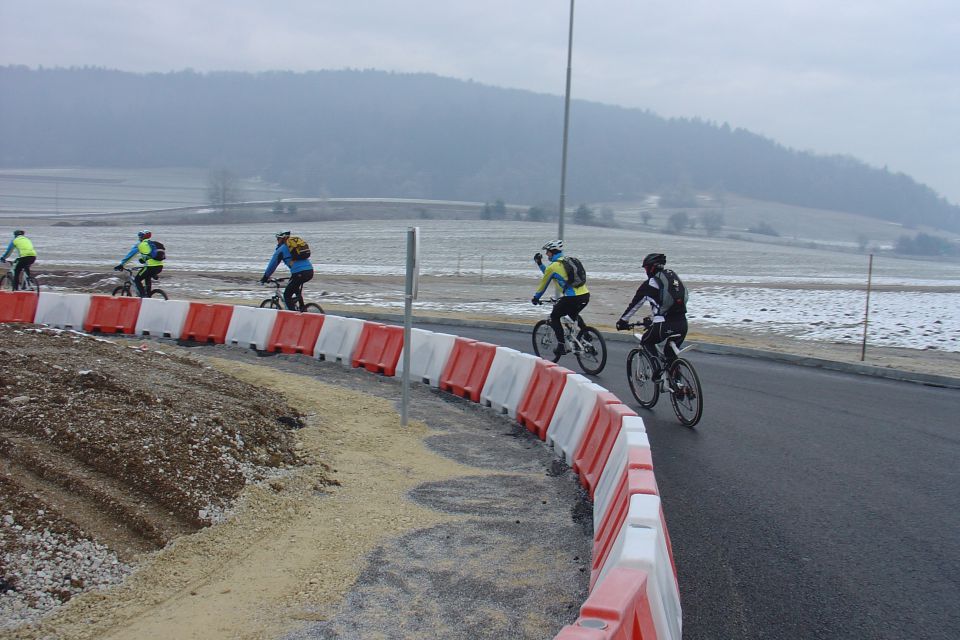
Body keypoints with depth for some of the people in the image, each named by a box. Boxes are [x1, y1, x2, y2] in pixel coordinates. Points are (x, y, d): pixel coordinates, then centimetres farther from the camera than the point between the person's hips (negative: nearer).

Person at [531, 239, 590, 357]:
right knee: (573, 314, 34)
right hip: (585, 295, 7)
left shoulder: (552, 266, -1)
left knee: (554, 317, 14)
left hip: (572, 297, -7)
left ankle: (561, 346, 7)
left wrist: (536, 297, 24)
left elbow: (544, 283, 11)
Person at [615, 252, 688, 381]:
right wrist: (652, 320, 42)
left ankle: (658, 370, 4)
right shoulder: (674, 276, 20)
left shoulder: (649, 284, 1)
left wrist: (622, 320, 25)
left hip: (665, 325, -6)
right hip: (682, 323, 6)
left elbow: (634, 304, 9)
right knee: (671, 353, 25)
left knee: (646, 342, 22)